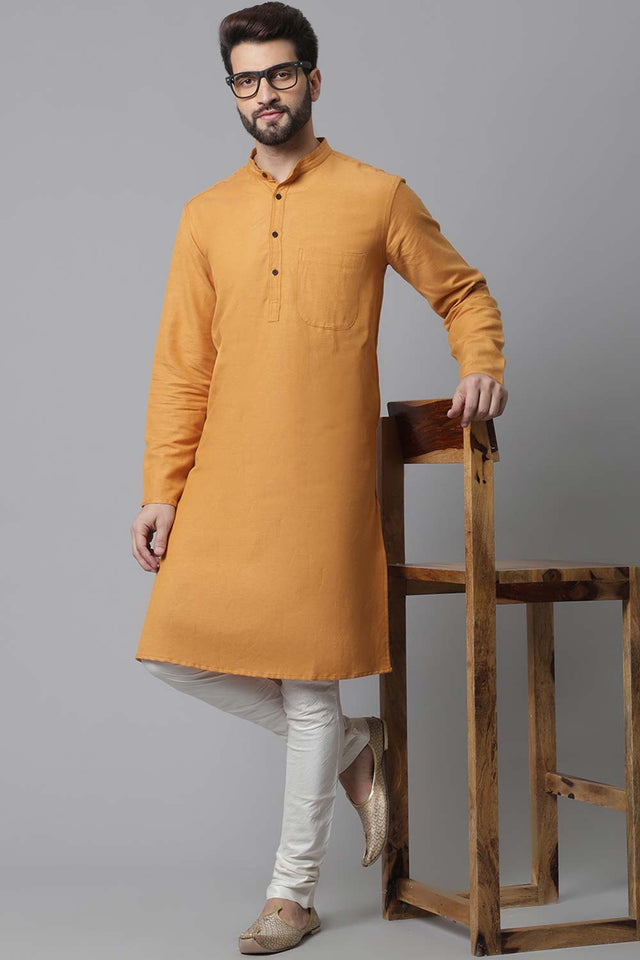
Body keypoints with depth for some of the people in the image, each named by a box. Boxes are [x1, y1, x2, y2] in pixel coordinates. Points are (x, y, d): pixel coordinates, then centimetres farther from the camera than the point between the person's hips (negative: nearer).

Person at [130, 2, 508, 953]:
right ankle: (356, 747, 22)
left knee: (309, 681, 0)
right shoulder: (207, 216, 11)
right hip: (223, 481, 4)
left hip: (323, 482, -4)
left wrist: (483, 367, -8)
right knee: (181, 647, 0)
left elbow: (464, 293, 13)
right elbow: (181, 367, 9)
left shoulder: (377, 197, 2)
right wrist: (161, 491, 3)